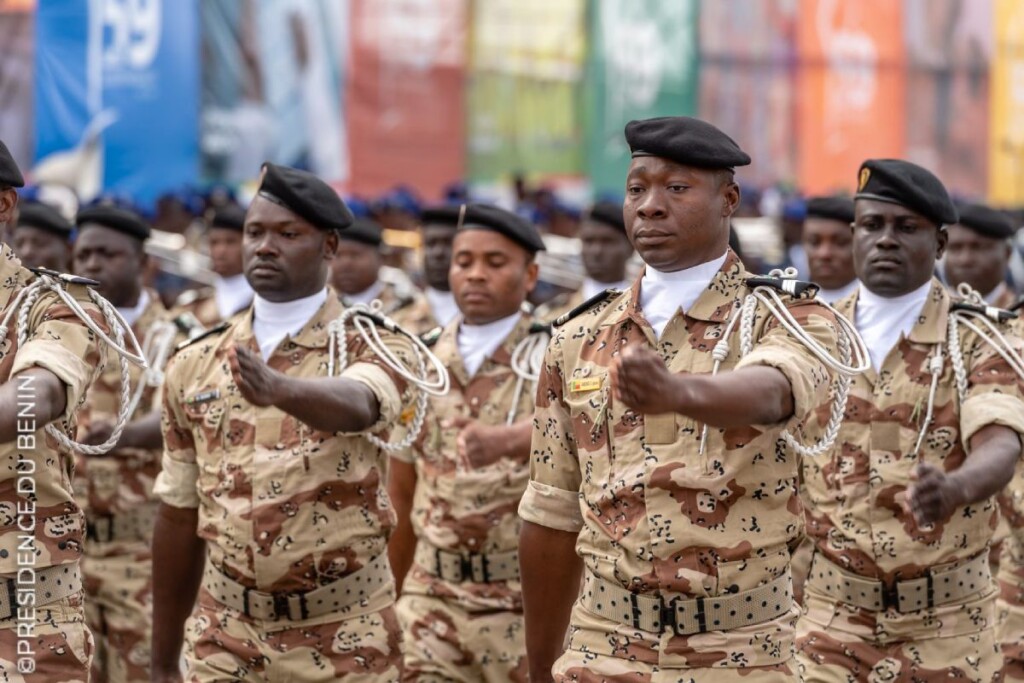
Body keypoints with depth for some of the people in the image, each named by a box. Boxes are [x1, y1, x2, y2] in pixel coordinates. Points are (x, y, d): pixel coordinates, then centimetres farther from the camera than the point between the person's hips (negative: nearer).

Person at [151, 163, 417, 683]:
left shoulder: (373, 346, -5)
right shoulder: (194, 365, 5)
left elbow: (358, 405, -28)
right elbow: (179, 515, 10)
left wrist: (280, 389, -49)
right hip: (223, 641, 3)